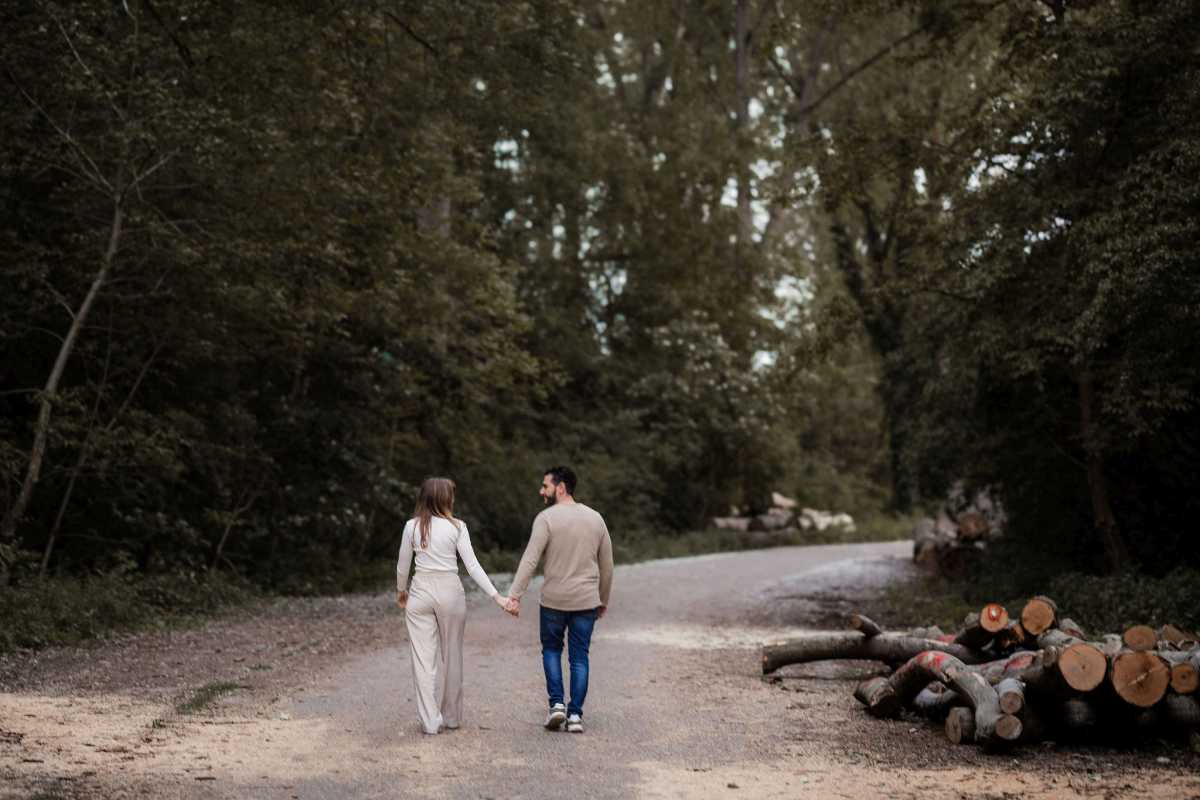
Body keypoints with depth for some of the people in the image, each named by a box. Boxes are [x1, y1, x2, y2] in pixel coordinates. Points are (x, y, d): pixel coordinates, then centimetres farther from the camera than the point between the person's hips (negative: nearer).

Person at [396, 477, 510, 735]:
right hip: (450, 591, 0)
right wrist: (496, 596, -8)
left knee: (423, 658, 2)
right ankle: (451, 716, 23)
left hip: (420, 593, 0)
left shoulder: (413, 526, 0)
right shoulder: (457, 527, -4)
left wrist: (401, 592, 24)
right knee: (451, 657, 14)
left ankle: (430, 720, -1)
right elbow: (472, 566, -9)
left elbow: (402, 566, 6)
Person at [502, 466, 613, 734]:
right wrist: (603, 599, 22)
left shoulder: (547, 518, -9)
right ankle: (575, 715, 7)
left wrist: (514, 596, -20)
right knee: (579, 657, 9)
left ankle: (556, 704, 6)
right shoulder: (595, 518, 6)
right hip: (586, 601, 3)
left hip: (554, 600, -3)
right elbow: (606, 565, 12)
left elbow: (530, 560, -18)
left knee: (551, 649, 18)